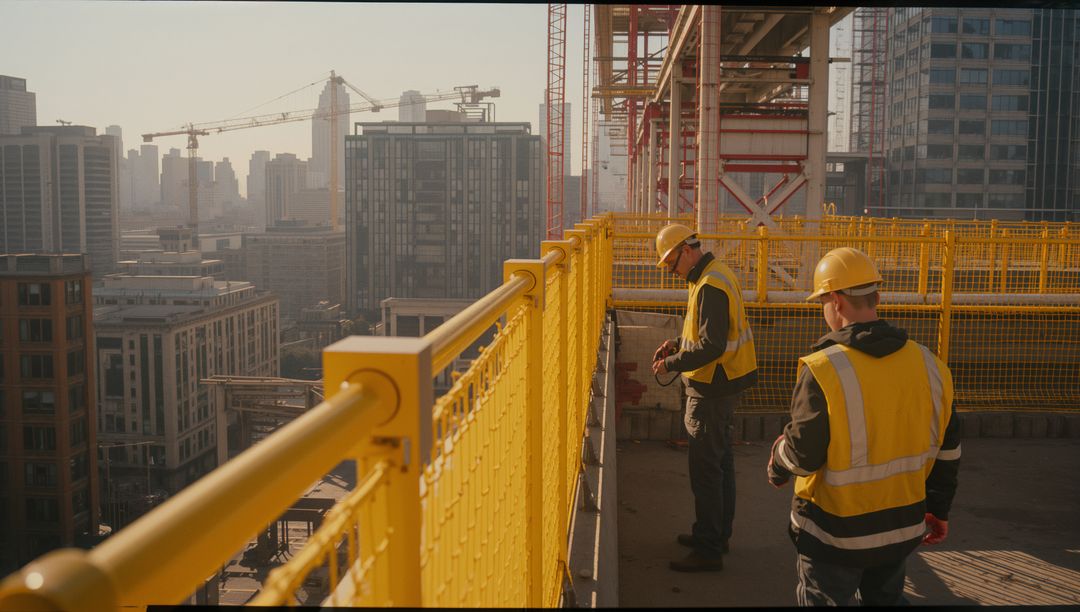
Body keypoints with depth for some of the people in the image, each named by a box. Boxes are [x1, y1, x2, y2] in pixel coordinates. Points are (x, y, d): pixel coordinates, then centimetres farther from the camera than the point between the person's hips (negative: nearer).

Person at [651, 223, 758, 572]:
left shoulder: (710, 287, -22)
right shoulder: (717, 275, 11)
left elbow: (711, 346, -27)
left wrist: (670, 364, -18)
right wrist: (678, 343, 9)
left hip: (713, 388, -11)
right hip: (726, 383, 11)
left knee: (706, 468, -3)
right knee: (721, 460, 19)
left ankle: (708, 550, 5)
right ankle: (718, 533, 33)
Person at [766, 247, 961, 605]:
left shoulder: (823, 370, -24)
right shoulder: (928, 364, -6)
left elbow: (803, 456, -19)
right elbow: (946, 451, 3)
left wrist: (777, 462, 4)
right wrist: (939, 510, 16)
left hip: (837, 535, -5)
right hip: (903, 525, 5)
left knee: (824, 599, 14)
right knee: (887, 599, 26)